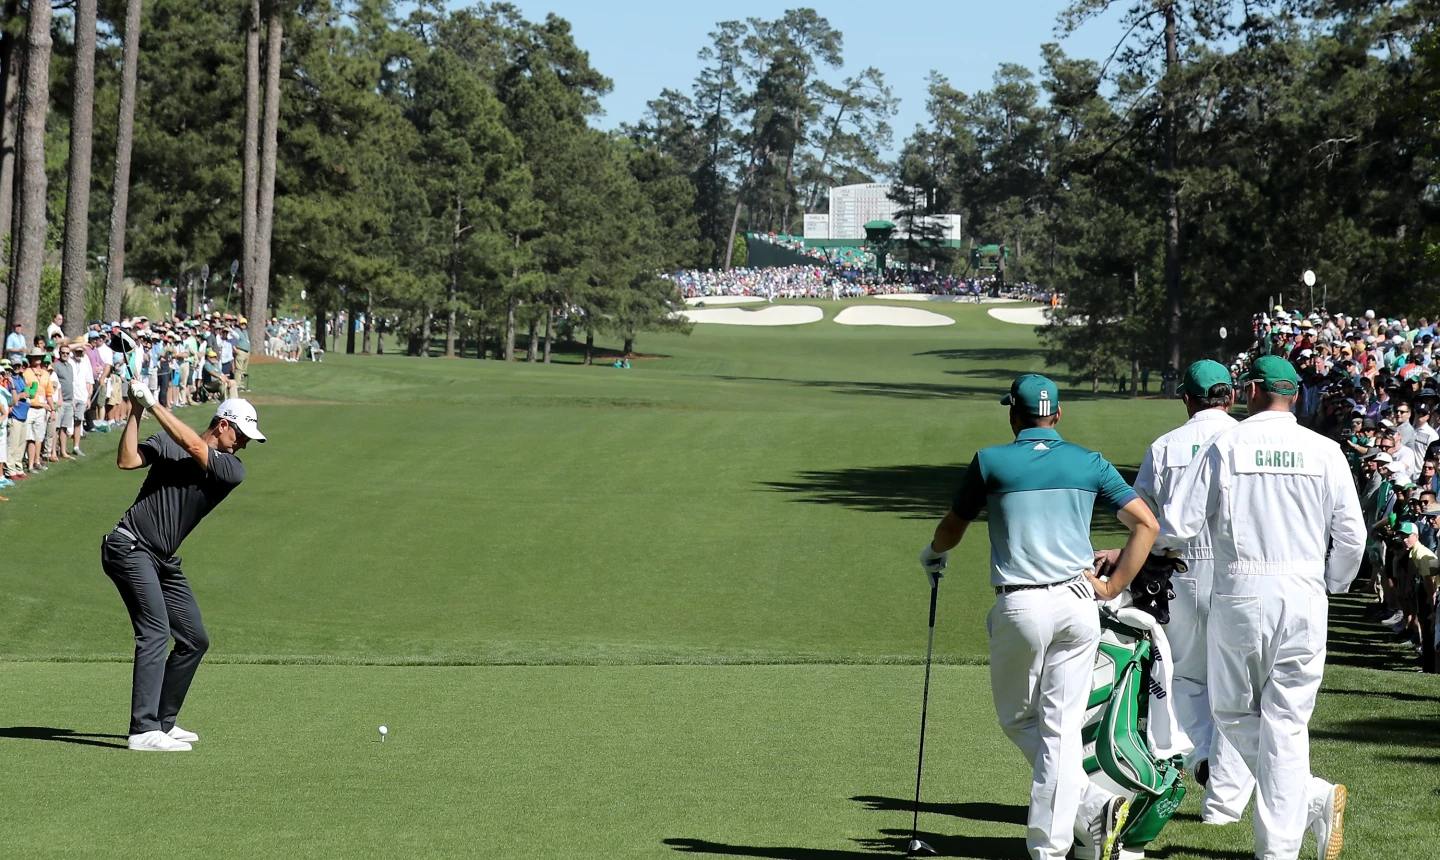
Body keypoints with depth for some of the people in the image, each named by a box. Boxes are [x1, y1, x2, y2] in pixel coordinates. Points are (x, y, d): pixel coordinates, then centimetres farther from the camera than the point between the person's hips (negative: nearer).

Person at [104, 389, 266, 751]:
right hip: (129, 548, -7)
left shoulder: (233, 470, 2)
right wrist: (136, 412, -20)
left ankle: (163, 722, 22)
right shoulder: (165, 443, -2)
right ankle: (143, 731, -24)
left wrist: (154, 404, -13)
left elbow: (193, 446, -13)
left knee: (195, 640, 10)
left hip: (165, 561, 7)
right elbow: (127, 460, -16)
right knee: (155, 632, -19)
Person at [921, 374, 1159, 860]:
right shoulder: (1089, 463, 8)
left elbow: (952, 530, 13)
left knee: (1018, 719, 15)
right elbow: (1146, 523, 6)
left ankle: (1092, 803, -2)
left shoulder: (991, 462, 1)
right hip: (1078, 605, 3)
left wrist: (933, 554, 35)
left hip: (1020, 608, -3)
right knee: (1061, 728, 5)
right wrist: (1114, 587, 9)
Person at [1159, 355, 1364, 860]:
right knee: (1286, 722, 5)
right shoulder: (1324, 452, 3)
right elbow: (1351, 536, 2)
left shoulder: (1224, 448, -1)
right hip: (1304, 598, 2)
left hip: (1240, 594, -2)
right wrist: (1333, 586, 20)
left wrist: (1160, 545, 20)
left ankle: (1315, 799, 3)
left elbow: (1176, 527, -3)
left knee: (1234, 713, 13)